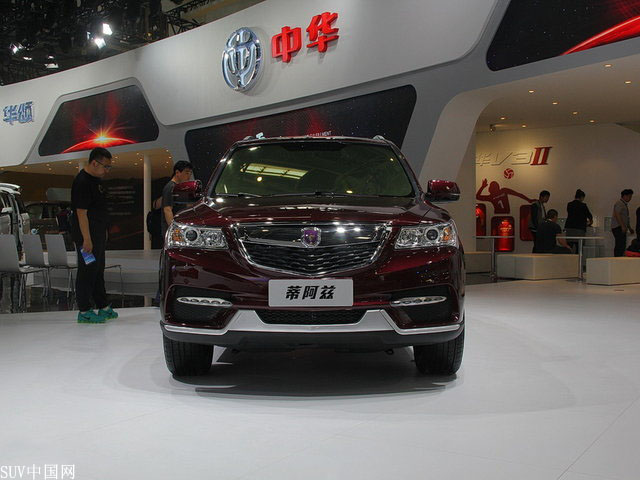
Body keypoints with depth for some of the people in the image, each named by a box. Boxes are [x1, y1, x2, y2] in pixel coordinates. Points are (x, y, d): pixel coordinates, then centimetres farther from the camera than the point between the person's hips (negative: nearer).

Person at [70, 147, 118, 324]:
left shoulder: (96, 179, 14)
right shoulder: (82, 182, -18)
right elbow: (81, 213, -21)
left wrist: (103, 233, 21)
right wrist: (87, 239, -23)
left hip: (98, 235, 10)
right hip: (87, 236, -10)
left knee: (98, 271, 16)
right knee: (87, 272, -3)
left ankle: (103, 307, 25)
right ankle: (84, 312, 4)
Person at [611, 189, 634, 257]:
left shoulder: (625, 204, 24)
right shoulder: (619, 203, -8)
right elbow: (617, 215, -19)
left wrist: (629, 228, 27)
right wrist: (623, 226, -23)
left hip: (622, 228, 10)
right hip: (618, 228, -10)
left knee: (622, 246, 6)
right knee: (620, 245, -17)